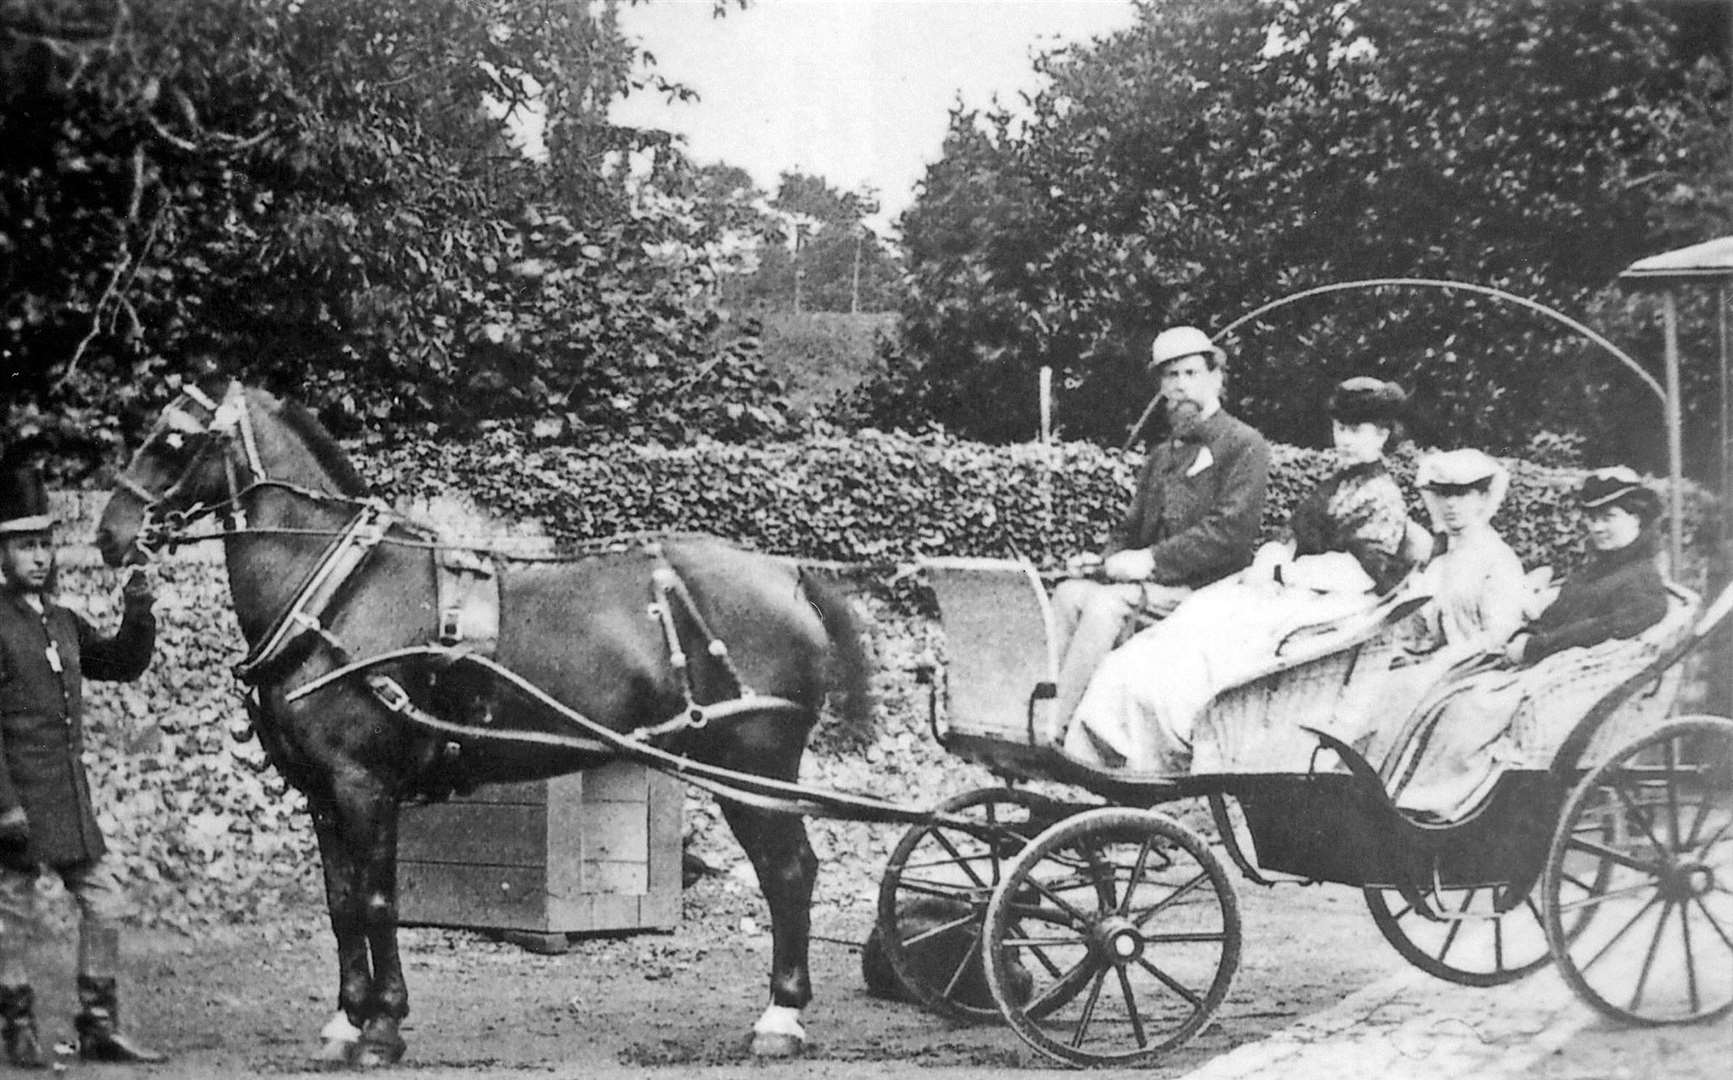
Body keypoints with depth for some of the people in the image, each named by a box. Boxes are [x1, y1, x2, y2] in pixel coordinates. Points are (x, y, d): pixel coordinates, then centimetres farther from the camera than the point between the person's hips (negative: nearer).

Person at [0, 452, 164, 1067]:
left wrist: (137, 617, 2)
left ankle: (99, 1028, 16)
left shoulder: (63, 622, 12)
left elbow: (122, 665, 21)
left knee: (104, 902, 8)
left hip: (70, 795, 8)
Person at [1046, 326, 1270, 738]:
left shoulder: (1244, 445, -2)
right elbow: (1132, 528, 25)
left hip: (1205, 587, -8)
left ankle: (1052, 729, -29)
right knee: (1068, 593, -17)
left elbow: (1229, 531, -14)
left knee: (1106, 605, -29)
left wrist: (1151, 561, -16)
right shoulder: (1161, 454, 24)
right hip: (1152, 582, 8)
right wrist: (1116, 560, 0)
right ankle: (1040, 704, -25)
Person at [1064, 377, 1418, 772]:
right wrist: (1269, 557, -2)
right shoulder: (1336, 486, 24)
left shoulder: (1381, 495, -6)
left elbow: (1360, 572, -17)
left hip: (1321, 603, -9)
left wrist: (1279, 573, -13)